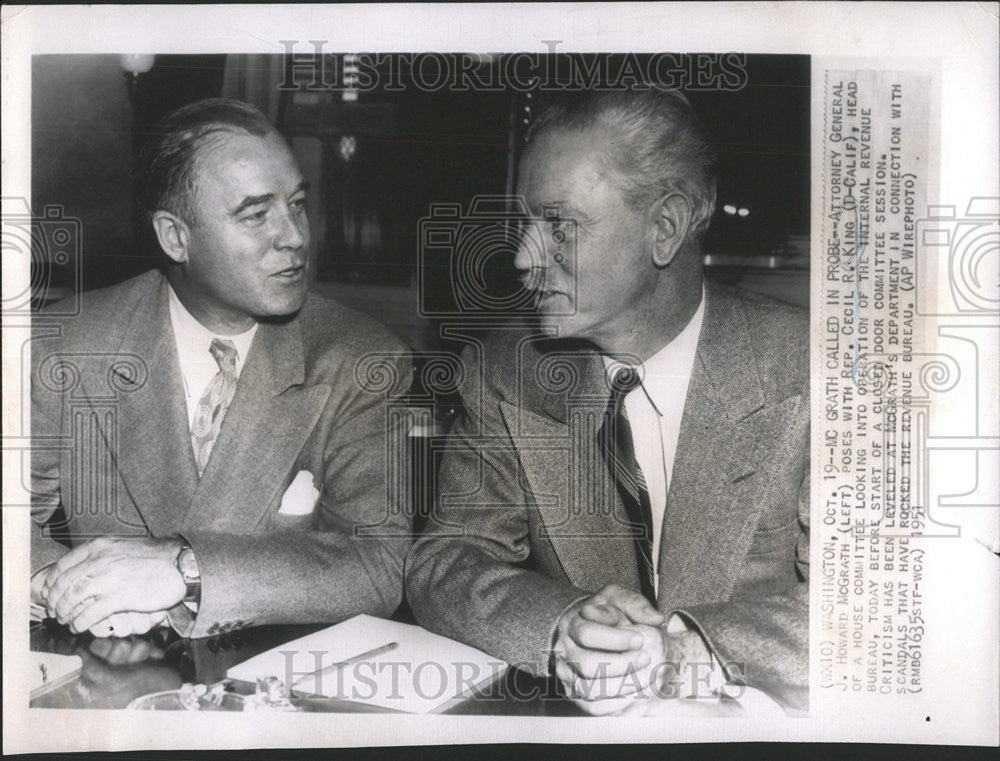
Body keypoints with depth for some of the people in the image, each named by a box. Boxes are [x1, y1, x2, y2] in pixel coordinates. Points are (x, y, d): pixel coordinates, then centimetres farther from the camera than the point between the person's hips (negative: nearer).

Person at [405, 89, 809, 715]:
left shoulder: (803, 370, -9)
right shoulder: (505, 374, -1)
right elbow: (442, 562, -4)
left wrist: (692, 652, -27)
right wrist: (561, 630, -23)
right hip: (562, 720, 2)